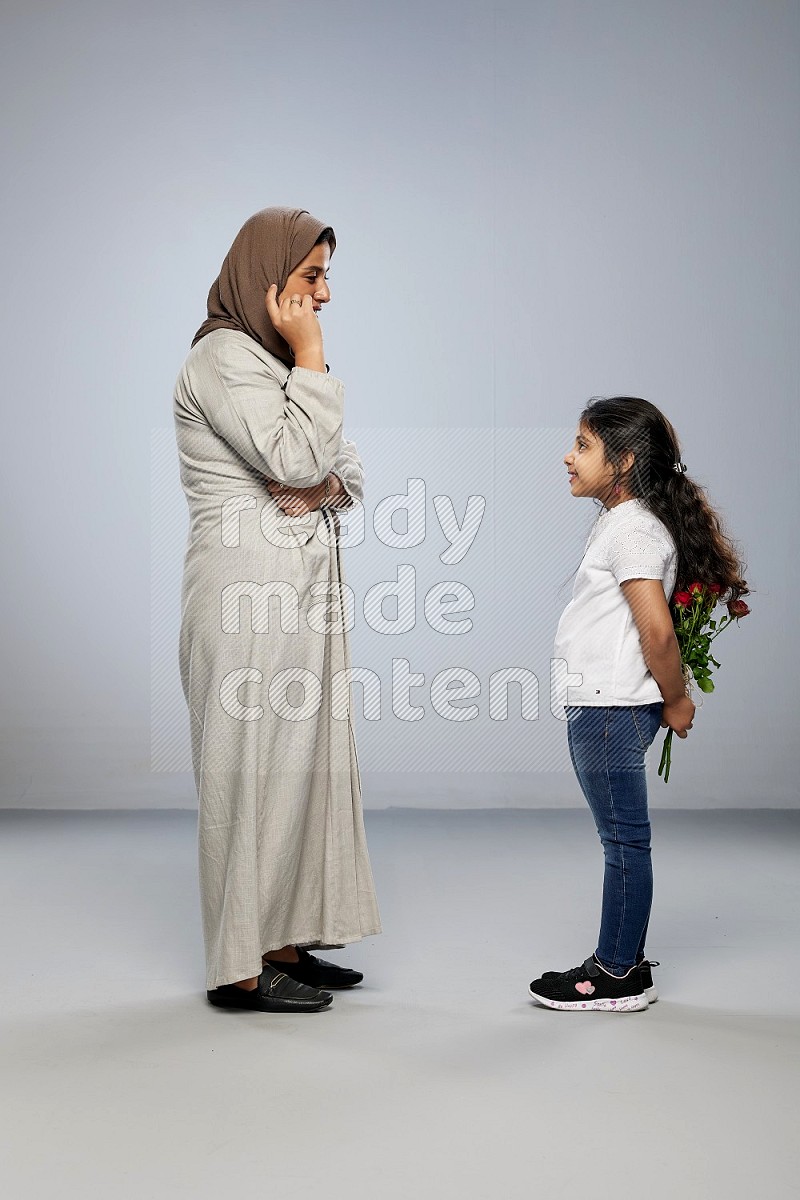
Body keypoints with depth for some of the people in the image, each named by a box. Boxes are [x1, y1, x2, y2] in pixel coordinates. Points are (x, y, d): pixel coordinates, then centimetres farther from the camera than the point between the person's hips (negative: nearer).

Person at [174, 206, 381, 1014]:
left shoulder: (271, 360, 20)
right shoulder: (224, 357, -10)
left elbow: (345, 466, 17)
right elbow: (295, 459, -20)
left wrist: (322, 485, -6)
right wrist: (311, 356, -12)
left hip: (298, 590, 9)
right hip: (251, 590, -9)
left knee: (299, 760, 11)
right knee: (254, 764, -6)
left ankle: (282, 944, 19)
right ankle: (242, 968, 2)